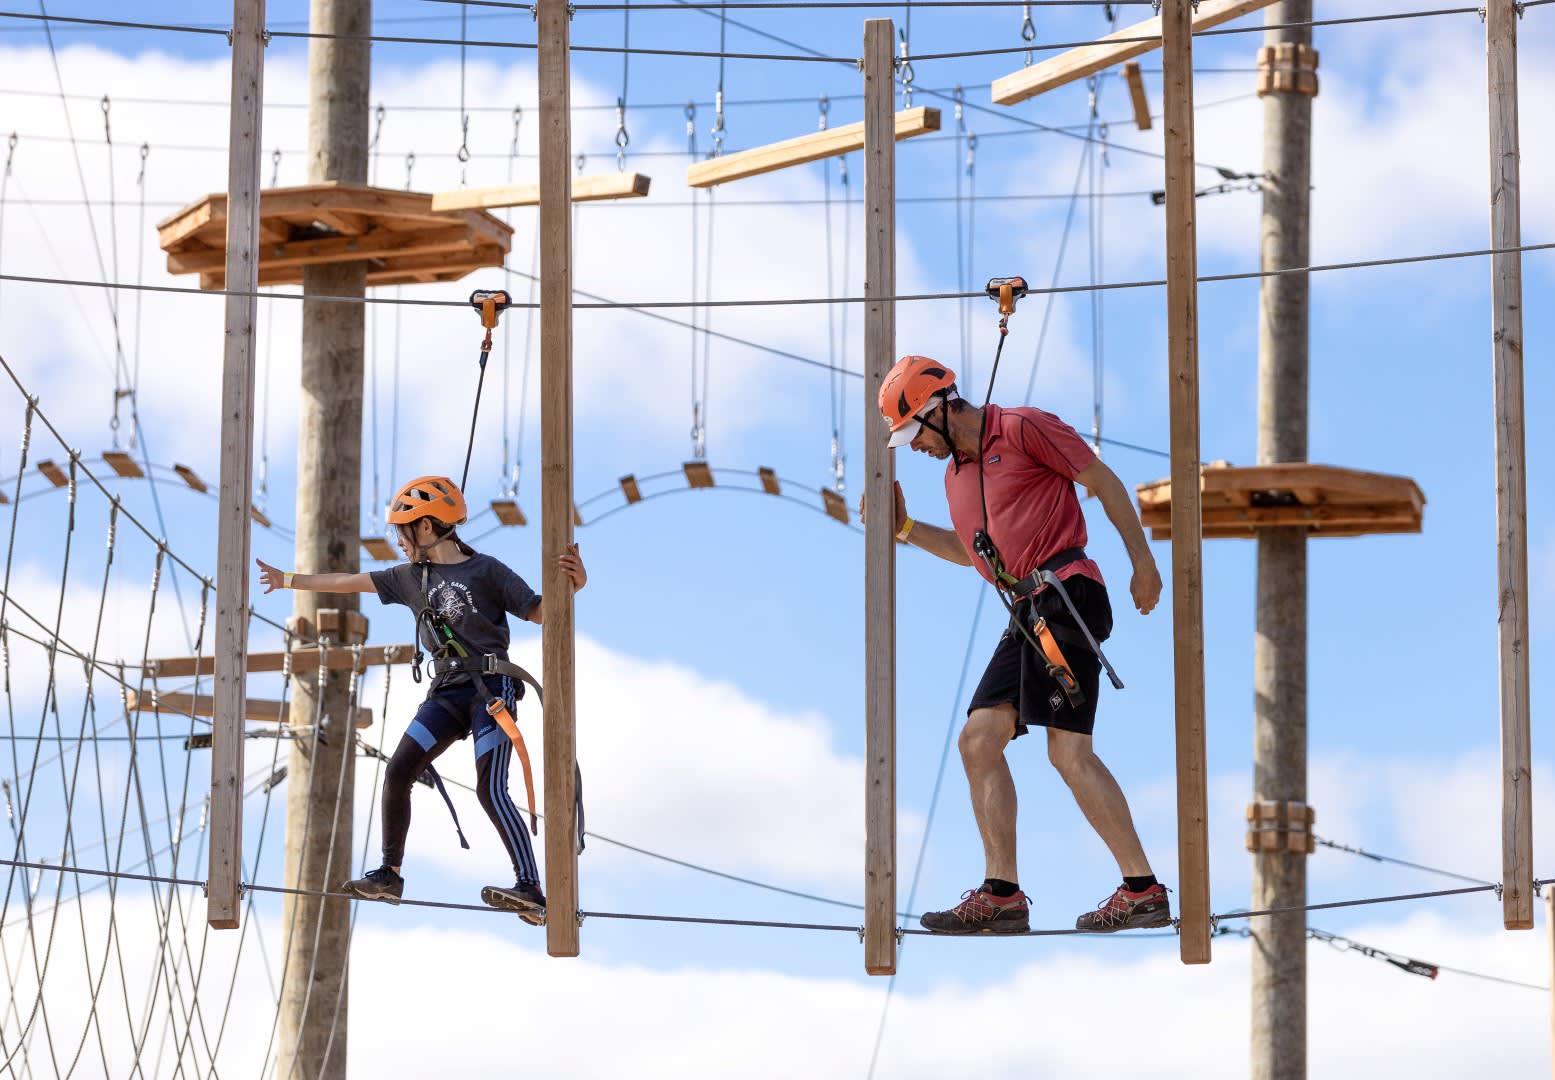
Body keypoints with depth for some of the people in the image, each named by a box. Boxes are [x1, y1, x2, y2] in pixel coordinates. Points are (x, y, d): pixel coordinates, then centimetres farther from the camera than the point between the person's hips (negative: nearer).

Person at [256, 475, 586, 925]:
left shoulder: (485, 571, -3)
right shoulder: (412, 577, 14)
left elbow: (539, 612, -5)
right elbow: (352, 582, 23)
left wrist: (572, 584, -25)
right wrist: (288, 580, 30)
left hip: (490, 688, -7)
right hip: (448, 692, 7)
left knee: (490, 790, -19)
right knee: (397, 773, -2)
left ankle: (532, 891, -25)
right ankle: (389, 875, 11)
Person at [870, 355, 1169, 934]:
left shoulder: (1022, 429, -4)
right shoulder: (955, 474, 22)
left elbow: (1104, 481, -2)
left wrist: (1143, 562, -3)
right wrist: (905, 528, 24)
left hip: (1063, 592, -9)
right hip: (1028, 614, 9)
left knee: (1068, 750, -16)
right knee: (979, 740, 1)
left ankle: (1143, 890, -15)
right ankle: (1001, 895, 0)